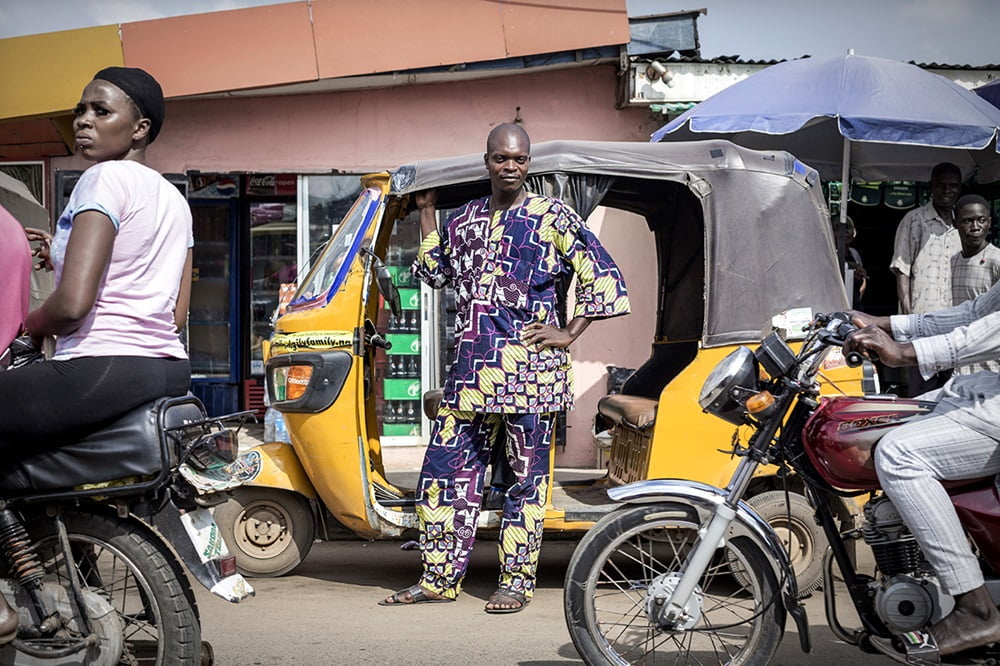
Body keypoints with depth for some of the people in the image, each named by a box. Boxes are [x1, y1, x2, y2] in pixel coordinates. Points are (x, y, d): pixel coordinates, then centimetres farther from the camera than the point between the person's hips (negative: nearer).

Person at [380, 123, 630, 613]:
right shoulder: (464, 219, 16)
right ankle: (439, 578, 14)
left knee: (526, 477, 2)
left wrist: (568, 334, -4)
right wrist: (427, 213, 22)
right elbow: (434, 274, 28)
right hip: (470, 368, 5)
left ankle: (517, 582, 9)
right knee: (444, 468, 4)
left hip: (529, 369, -5)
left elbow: (603, 277, 0)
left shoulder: (552, 217, 0)